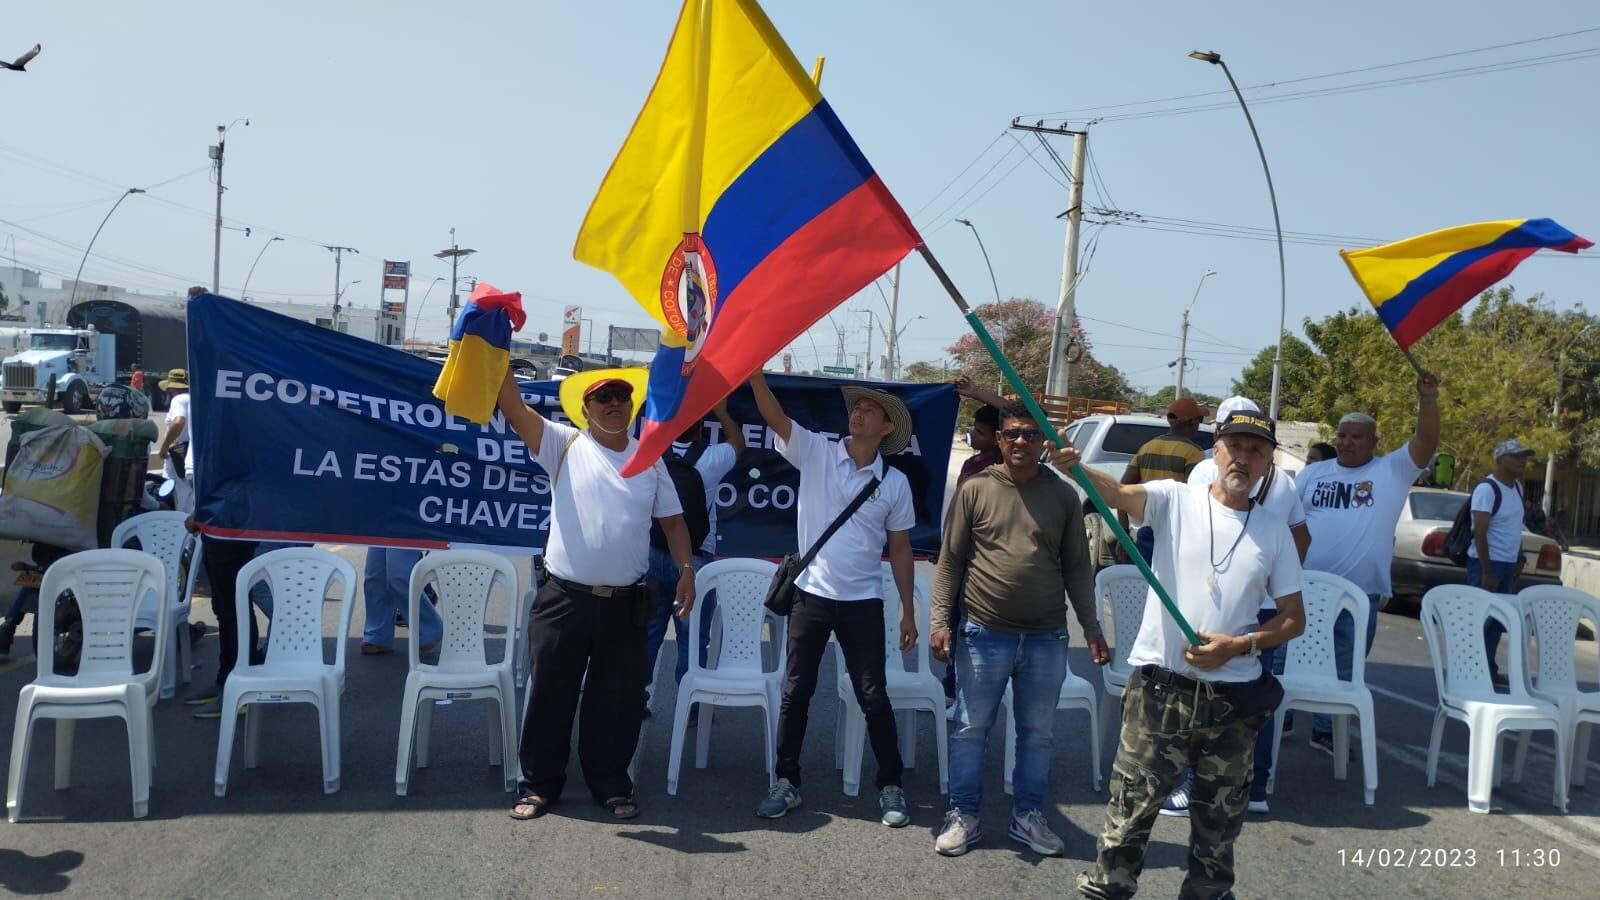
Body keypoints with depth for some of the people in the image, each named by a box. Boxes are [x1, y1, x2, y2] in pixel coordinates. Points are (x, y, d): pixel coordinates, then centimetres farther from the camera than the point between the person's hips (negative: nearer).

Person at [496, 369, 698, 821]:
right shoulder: (564, 445, 0)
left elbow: (672, 518, 11)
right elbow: (513, 408, -10)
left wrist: (686, 569, 0)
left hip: (626, 603, 2)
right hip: (564, 598, -2)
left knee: (618, 699, 10)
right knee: (550, 694, 8)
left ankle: (611, 784, 26)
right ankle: (539, 783, 23)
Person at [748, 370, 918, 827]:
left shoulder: (895, 482, 1)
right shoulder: (816, 453, -1)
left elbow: (900, 549, 6)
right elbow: (774, 416, -14)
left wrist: (908, 610, 4)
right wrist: (754, 370, -30)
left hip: (863, 604, 0)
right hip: (811, 596, 0)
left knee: (874, 698, 5)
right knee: (795, 694, 7)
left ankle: (891, 786, 19)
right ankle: (786, 782, 20)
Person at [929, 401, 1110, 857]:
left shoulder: (1063, 495, 4)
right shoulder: (975, 490, -1)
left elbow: (1077, 567, 8)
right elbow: (950, 561, 0)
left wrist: (1091, 629, 5)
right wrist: (940, 620, -7)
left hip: (1046, 639, 2)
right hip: (984, 633, -2)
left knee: (1037, 733, 12)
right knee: (971, 729, 7)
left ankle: (1028, 815, 27)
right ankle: (963, 816, 20)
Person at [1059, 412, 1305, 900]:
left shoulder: (1274, 530, 5)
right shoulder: (1176, 499, -3)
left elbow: (1294, 620, 8)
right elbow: (1117, 493, -23)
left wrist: (1239, 646, -9)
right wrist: (1074, 466, -44)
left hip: (1232, 698, 3)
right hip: (1159, 688, -3)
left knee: (1219, 822, 17)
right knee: (1130, 810, 3)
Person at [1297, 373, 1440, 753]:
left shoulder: (1392, 471, 4)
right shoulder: (1313, 473, 8)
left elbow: (1427, 441, -8)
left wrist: (1428, 399, -21)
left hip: (1361, 593, 0)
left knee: (1344, 668, 11)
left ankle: (1325, 729, 24)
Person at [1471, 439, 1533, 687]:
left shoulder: (1517, 487, 11)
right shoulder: (1487, 489, -16)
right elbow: (1479, 533, -19)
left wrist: (1518, 561, 16)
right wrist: (1487, 571, -21)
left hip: (1508, 564, 8)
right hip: (1488, 563, -8)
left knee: (1499, 620, 12)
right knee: (1482, 619, -5)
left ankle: (1489, 671, 20)